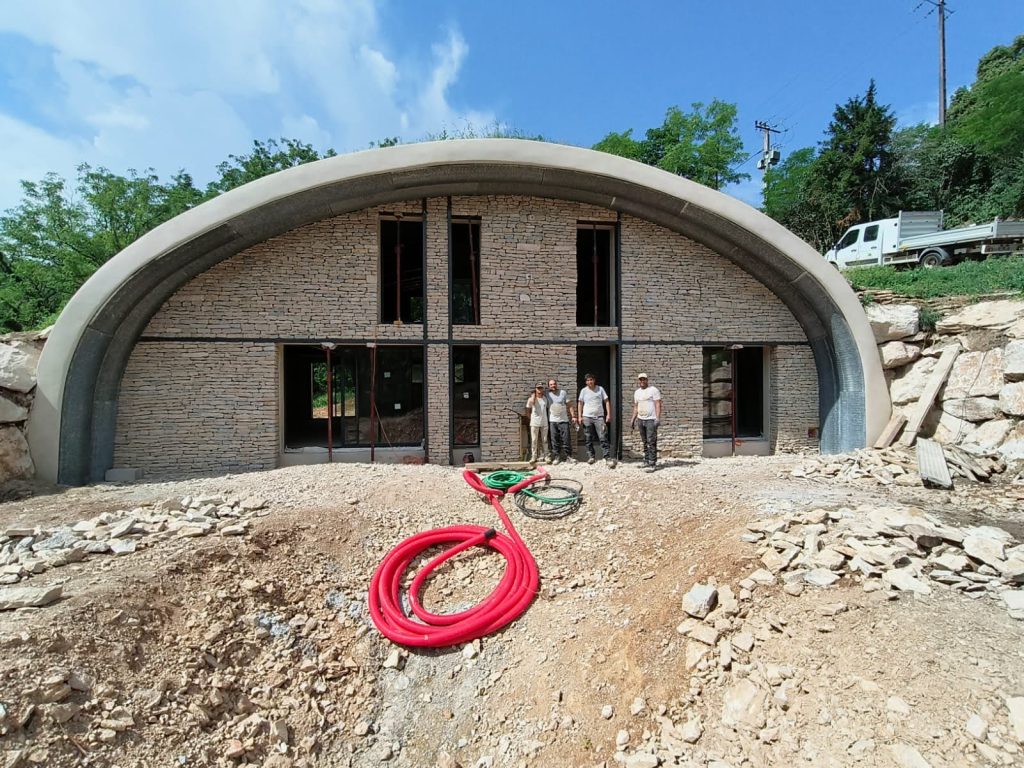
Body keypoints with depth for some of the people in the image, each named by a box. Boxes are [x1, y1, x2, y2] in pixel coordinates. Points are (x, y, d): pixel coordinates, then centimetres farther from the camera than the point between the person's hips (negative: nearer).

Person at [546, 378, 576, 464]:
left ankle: (568, 456, 10)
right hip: (552, 421, 1)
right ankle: (557, 457, 12)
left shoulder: (563, 392, 3)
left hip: (564, 420, 0)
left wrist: (573, 416, -1)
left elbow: (569, 405, 3)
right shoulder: (547, 395, 4)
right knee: (555, 440, 3)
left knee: (566, 439, 0)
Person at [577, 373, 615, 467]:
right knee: (589, 439, 5)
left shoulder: (600, 389, 5)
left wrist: (609, 414, -3)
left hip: (599, 417, -1)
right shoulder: (583, 391, 6)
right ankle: (591, 456, 16)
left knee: (603, 438, -8)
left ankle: (608, 458, -7)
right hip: (587, 417, 1)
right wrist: (579, 416, 0)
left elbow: (606, 401, 5)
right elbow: (580, 403, 8)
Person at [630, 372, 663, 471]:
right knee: (645, 442, 10)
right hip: (640, 420, 6)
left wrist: (658, 418, -17)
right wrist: (633, 418, 14)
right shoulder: (637, 392, 16)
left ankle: (651, 464, -8)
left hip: (651, 420, -6)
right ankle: (646, 461, 18)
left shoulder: (653, 390, -4)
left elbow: (658, 404, -9)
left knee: (651, 442, -8)